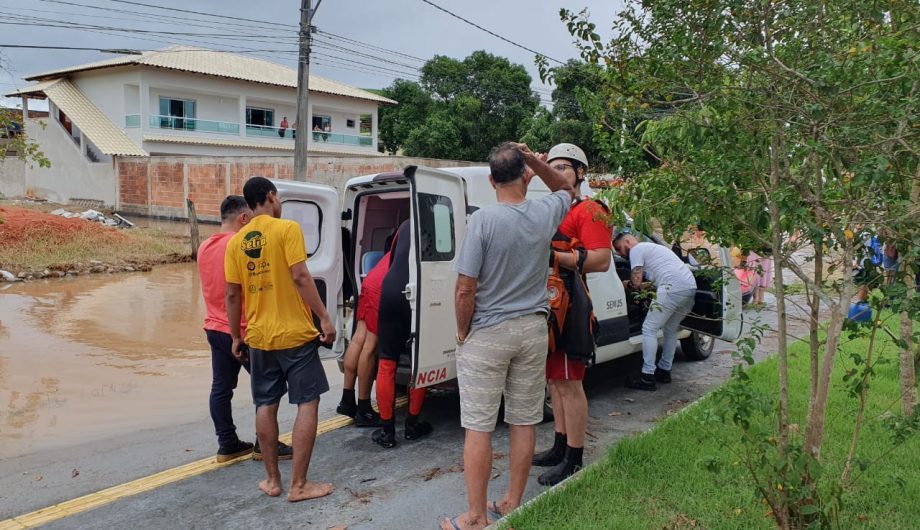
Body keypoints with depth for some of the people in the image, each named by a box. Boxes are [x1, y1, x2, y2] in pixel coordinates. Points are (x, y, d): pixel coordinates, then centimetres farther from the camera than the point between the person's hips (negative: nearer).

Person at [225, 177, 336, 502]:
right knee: (307, 403, 2)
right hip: (295, 333, -5)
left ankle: (272, 480, 20)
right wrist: (324, 318, -12)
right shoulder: (287, 229, -8)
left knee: (266, 405, 13)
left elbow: (232, 294, 7)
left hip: (259, 337, 5)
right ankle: (298, 485, 3)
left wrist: (236, 336, 15)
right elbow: (300, 276, -16)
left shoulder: (236, 241, 7)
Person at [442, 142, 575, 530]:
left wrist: (462, 331, 0)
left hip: (487, 334, -4)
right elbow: (566, 189, 23)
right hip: (532, 330, 5)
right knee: (524, 422, 14)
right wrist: (535, 160, 10)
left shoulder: (483, 220, -15)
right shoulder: (546, 213, -2)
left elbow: (465, 289, -16)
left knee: (478, 428, 3)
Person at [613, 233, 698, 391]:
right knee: (670, 329, 22)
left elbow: (636, 282, -3)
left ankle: (647, 377, -7)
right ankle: (664, 371, 30)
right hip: (691, 286, 10)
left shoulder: (636, 249, 4)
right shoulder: (651, 247, 33)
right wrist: (644, 286, 25)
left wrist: (627, 284, 17)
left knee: (649, 328, -5)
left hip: (674, 287, -10)